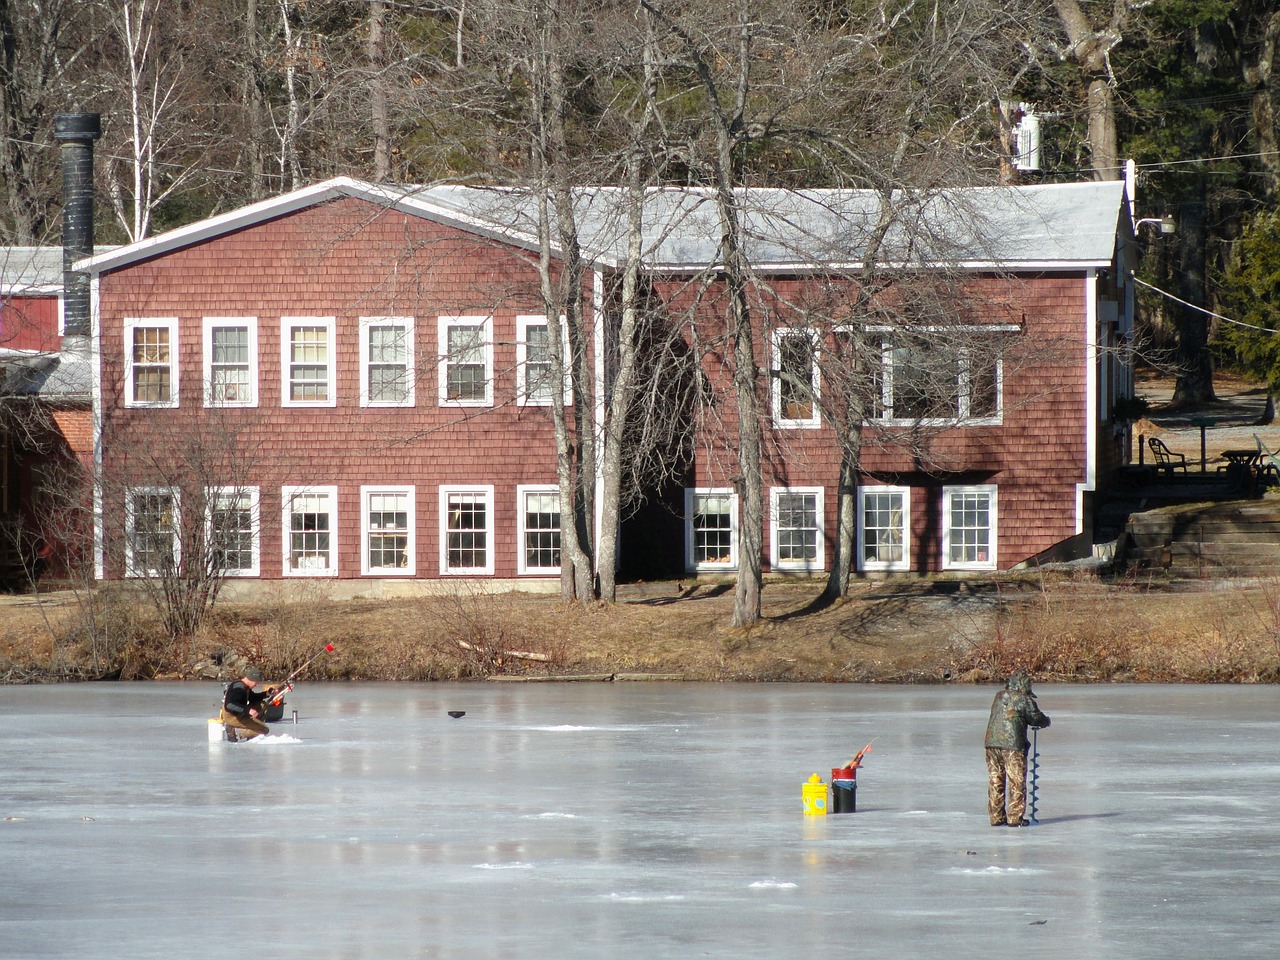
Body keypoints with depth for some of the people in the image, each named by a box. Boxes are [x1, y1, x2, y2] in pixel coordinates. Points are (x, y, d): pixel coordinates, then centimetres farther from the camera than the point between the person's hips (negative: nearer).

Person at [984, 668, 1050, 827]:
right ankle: (1015, 818, 1)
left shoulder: (999, 696, 11)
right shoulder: (1024, 700, -5)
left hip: (992, 742, 5)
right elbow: (1037, 719, 1)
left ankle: (996, 817, 12)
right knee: (1016, 781, 2)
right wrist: (1046, 721, 26)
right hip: (1013, 744, -5)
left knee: (995, 780, 11)